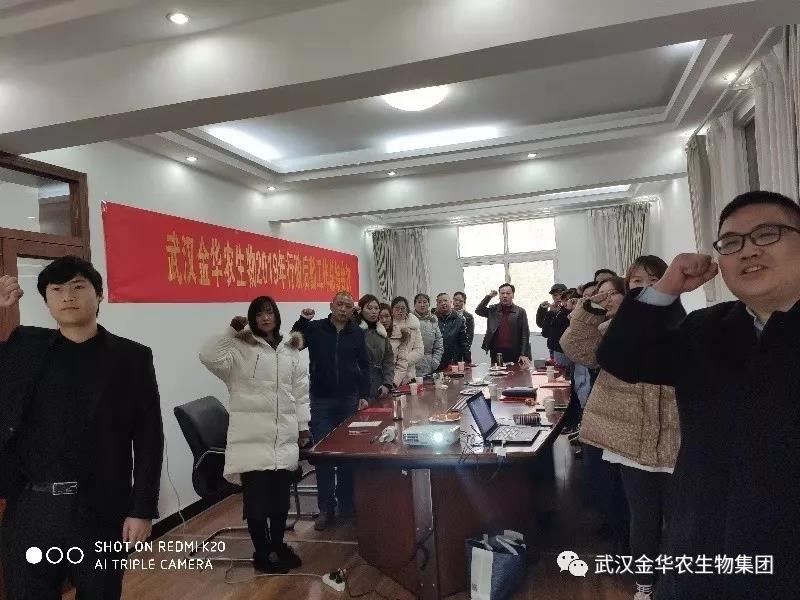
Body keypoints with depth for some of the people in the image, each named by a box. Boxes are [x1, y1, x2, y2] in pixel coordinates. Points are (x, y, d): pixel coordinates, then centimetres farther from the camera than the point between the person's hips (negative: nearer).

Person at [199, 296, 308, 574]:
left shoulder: (290, 351, 11)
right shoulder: (240, 348, -2)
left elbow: (300, 392, 13)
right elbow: (209, 357, -19)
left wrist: (303, 427, 11)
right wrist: (231, 330, -18)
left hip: (284, 437, 4)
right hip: (252, 438, -4)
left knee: (281, 496, 13)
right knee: (256, 497, 2)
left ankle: (277, 545, 33)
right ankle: (262, 551, 21)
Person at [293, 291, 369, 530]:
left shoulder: (357, 333, 6)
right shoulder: (314, 328, 1)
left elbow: (364, 366, 9)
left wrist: (364, 396, 2)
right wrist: (302, 321, -17)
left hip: (350, 400, 2)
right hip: (321, 401, -1)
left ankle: (347, 503, 21)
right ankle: (326, 508, 10)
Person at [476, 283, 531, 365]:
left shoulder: (520, 312, 4)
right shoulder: (493, 310, 11)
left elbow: (525, 335, 1)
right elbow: (478, 311, -1)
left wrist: (524, 355, -8)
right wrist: (488, 296, -1)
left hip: (514, 353, -2)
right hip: (496, 353, 2)